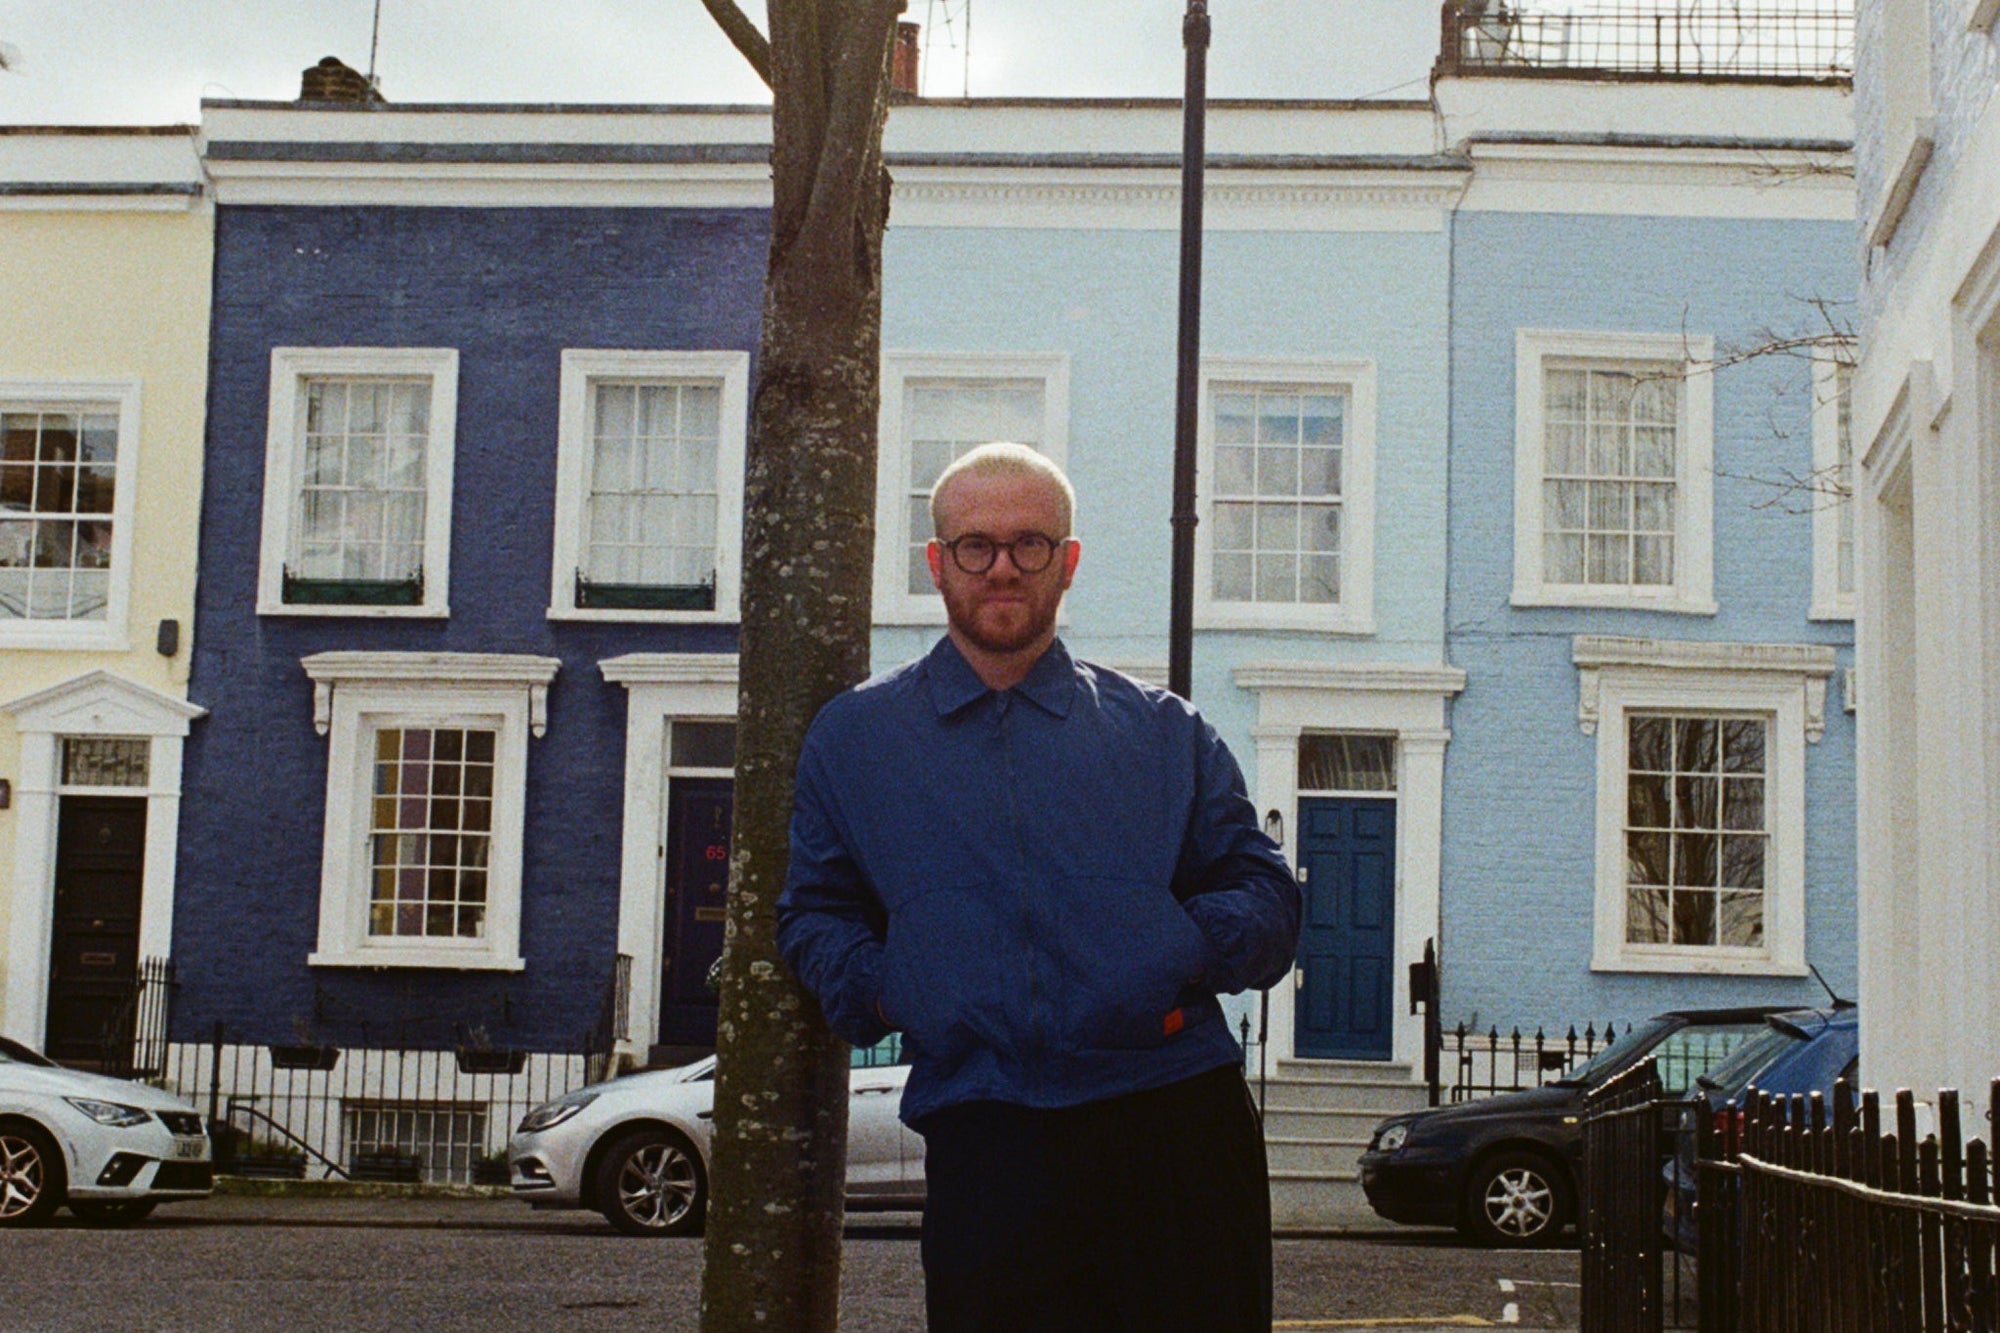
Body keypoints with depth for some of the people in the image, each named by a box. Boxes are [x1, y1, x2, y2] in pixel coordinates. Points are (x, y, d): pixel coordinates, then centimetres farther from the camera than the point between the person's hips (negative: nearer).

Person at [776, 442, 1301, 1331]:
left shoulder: (1162, 731, 16)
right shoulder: (853, 738, 16)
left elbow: (1266, 899, 13)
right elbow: (816, 914, 16)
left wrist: (1187, 951, -6)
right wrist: (879, 991, -3)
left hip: (1177, 1124, 1)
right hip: (984, 1143, -1)